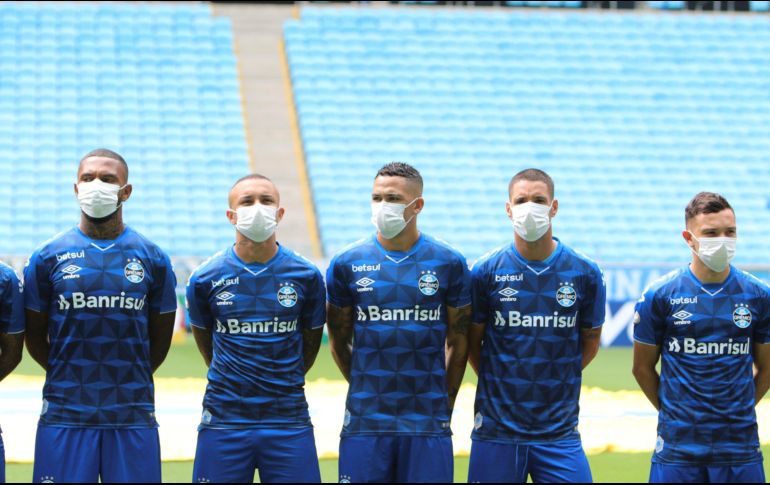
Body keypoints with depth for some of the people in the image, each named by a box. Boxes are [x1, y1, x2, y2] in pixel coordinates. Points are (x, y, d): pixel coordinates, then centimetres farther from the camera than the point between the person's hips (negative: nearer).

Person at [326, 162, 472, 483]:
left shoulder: (449, 264, 2)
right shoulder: (347, 264, 3)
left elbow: (458, 343, 9)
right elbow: (339, 341, 12)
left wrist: (444, 405, 9)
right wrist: (368, 391, 11)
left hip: (427, 426, 0)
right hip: (365, 423, 0)